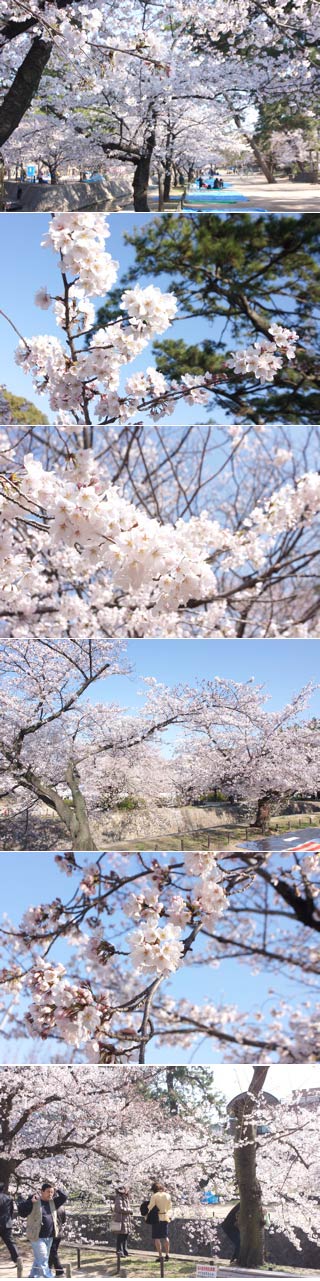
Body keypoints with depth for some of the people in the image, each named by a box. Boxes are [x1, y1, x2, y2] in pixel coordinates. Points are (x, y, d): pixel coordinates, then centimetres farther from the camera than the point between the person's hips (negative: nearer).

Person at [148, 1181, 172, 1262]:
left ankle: (160, 1256, -5)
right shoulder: (167, 1195, 5)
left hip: (156, 1218, -5)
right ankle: (167, 1254, 13)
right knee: (165, 1237, 16)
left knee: (157, 1238, 0)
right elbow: (169, 1207, 12)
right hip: (165, 1217, 5)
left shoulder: (154, 1196, -10)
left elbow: (150, 1207, -16)